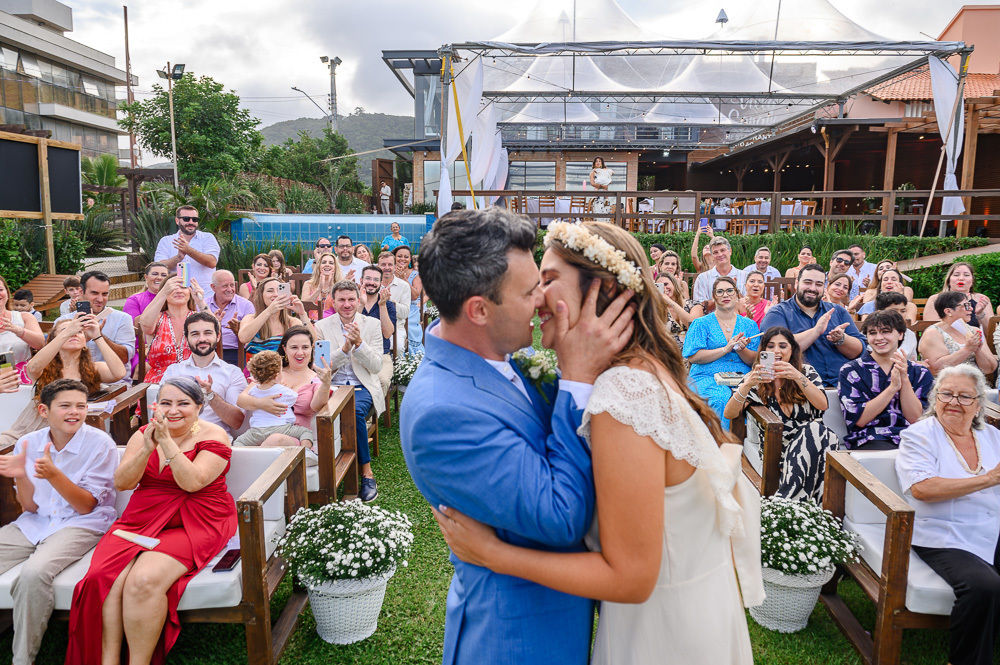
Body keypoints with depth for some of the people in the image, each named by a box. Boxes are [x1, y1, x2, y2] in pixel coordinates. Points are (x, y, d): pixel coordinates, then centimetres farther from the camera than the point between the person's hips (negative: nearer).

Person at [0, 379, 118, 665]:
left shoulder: (99, 443, -11)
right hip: (34, 523, 5)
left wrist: (54, 474, -27)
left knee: (33, 573, -31)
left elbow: (86, 507, -11)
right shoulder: (28, 443, 2)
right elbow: (30, 507, 3)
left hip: (81, 524, -5)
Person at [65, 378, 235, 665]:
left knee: (144, 580, -28)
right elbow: (122, 483, 2)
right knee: (104, 576, -23)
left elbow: (192, 482, -16)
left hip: (195, 523, -4)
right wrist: (147, 449, -14)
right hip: (143, 520, 5)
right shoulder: (144, 434, 11)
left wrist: (167, 442, -21)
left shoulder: (213, 436, -3)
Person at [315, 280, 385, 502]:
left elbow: (376, 366, 0)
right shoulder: (322, 327, 9)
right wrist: (345, 348, -15)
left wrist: (359, 343, -15)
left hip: (362, 386, -1)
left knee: (355, 411, -35)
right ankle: (366, 470, -25)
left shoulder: (372, 325, 7)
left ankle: (366, 473, -20)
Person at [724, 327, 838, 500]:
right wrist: (748, 384, -24)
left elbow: (822, 405, -7)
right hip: (777, 451, -2)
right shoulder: (755, 379, 9)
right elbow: (729, 414, -6)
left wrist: (798, 377, -23)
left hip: (812, 441, 2)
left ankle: (786, 500, -35)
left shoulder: (807, 372, 12)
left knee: (816, 428, -33)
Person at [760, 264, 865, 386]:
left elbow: (859, 352, 13)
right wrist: (816, 331, -14)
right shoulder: (778, 313, 7)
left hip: (842, 384, 4)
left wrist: (841, 339, -8)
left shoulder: (838, 311, 21)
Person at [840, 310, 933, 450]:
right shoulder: (851, 371, 6)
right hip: (870, 440, -3)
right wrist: (893, 387, -11)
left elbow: (916, 419, 2)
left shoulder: (920, 373, 14)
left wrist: (904, 379, -8)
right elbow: (859, 419, -6)